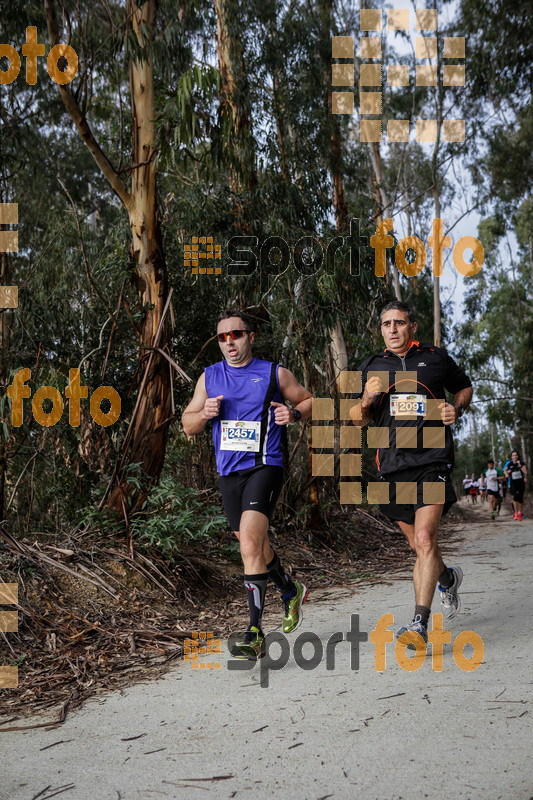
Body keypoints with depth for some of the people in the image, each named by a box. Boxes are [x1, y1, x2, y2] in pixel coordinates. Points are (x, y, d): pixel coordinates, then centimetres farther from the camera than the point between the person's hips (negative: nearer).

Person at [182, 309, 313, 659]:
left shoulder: (274, 374, 1)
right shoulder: (210, 377, 10)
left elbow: (309, 400, 13)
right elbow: (187, 424, 13)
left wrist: (293, 413, -8)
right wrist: (204, 413, -8)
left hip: (264, 466, -5)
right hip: (229, 472, 5)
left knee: (250, 544, -21)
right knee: (256, 546, 16)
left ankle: (255, 635, -18)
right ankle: (292, 592, 44)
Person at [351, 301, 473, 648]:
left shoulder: (436, 358, 4)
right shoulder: (371, 367, 10)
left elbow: (465, 387, 20)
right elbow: (357, 419, 13)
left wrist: (456, 409, -1)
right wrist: (366, 400, -9)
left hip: (433, 461, -3)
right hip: (394, 463, 4)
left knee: (425, 540, -17)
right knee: (417, 543, 15)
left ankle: (420, 623, -16)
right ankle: (447, 577, 47)